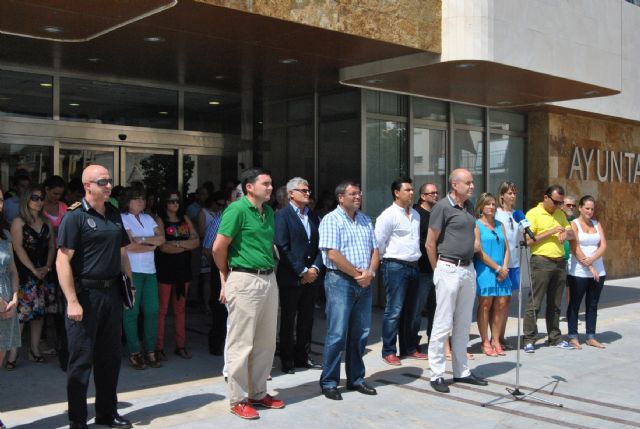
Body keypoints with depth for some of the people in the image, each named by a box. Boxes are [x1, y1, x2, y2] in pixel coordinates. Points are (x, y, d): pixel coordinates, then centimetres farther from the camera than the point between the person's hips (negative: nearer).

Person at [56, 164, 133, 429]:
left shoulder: (114, 216, 12)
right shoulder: (75, 216, -9)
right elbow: (63, 261, -15)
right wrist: (72, 301, -20)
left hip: (111, 293, 7)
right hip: (85, 294, -7)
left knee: (110, 356, 14)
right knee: (81, 359, 2)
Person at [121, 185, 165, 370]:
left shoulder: (148, 218, 17)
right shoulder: (123, 218, -1)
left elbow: (161, 238, 5)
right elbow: (129, 246, -12)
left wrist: (143, 239, -8)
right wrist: (152, 245, -1)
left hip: (150, 271, 6)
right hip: (131, 271, -5)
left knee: (152, 311, 3)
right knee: (131, 312, -2)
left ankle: (150, 352, 10)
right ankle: (134, 353, 5)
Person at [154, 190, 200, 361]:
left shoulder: (185, 219, 13)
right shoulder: (160, 220, -2)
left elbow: (196, 241, 3)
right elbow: (163, 246, -13)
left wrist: (177, 243, -11)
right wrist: (187, 245, -7)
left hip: (183, 268, 5)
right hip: (165, 269, -5)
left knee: (180, 309, 10)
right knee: (162, 309, -3)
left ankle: (180, 345, 16)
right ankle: (159, 347, 4)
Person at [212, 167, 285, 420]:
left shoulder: (269, 212, 12)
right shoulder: (237, 209, -11)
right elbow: (219, 248, -11)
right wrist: (227, 276, 1)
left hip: (269, 279, 8)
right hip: (245, 280, -8)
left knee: (265, 342, 14)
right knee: (241, 343, 1)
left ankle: (258, 393, 27)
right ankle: (238, 400, 11)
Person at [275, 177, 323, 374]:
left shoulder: (314, 216, 13)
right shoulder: (282, 215, -7)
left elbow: (320, 245, 11)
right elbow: (283, 247, -14)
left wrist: (315, 268, -5)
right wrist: (302, 272, -14)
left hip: (311, 276, 6)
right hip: (290, 277, -6)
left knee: (307, 319, 12)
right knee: (288, 320, 4)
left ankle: (303, 356, 23)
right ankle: (287, 360, 13)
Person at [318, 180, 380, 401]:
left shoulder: (366, 221, 15)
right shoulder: (331, 220, -6)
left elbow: (374, 250, 13)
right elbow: (333, 254, -15)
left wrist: (370, 272, -6)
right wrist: (357, 274, -11)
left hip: (364, 283, 7)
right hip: (340, 281, -7)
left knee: (360, 334, 11)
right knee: (337, 334, -5)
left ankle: (356, 379, 23)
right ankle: (329, 383, 6)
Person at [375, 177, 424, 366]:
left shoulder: (415, 215, 13)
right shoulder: (388, 215, -9)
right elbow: (378, 243, -9)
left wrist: (415, 258, 15)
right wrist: (389, 259, 1)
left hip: (413, 266, 8)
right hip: (395, 266, -7)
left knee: (412, 311, 13)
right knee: (394, 311, -5)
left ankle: (410, 349, 24)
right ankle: (389, 352, 4)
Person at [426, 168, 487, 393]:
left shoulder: (468, 206, 13)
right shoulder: (443, 207, -10)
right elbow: (430, 244, -8)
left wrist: (473, 246, 11)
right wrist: (438, 270, -2)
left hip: (468, 269, 8)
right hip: (449, 270, -7)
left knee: (463, 324, 13)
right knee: (443, 324, -3)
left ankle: (461, 371, 22)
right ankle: (437, 375, 4)